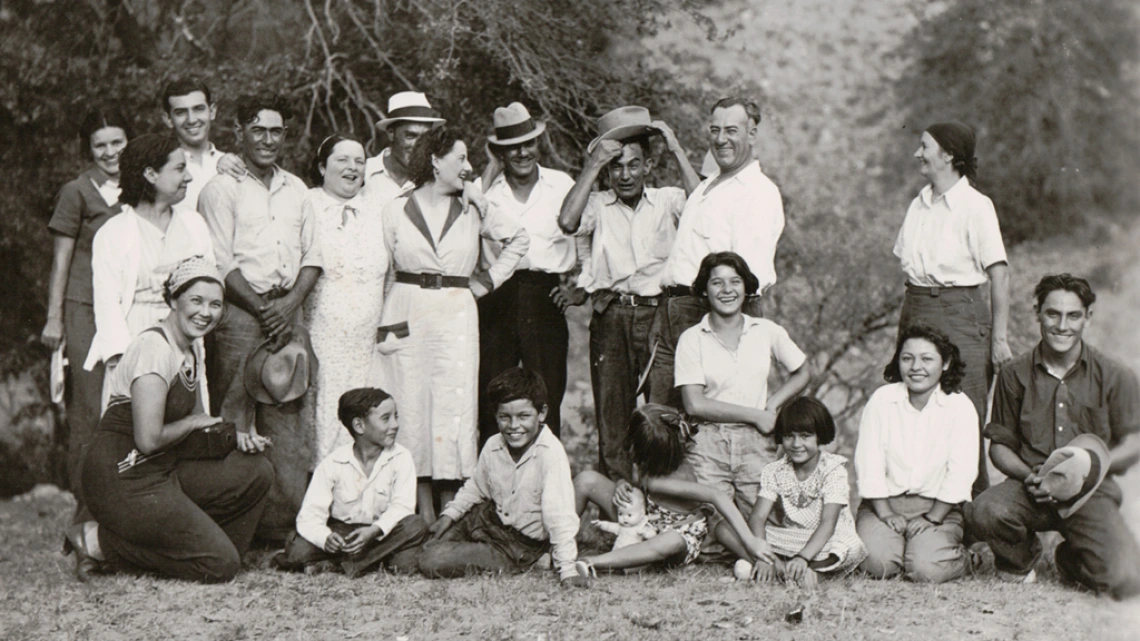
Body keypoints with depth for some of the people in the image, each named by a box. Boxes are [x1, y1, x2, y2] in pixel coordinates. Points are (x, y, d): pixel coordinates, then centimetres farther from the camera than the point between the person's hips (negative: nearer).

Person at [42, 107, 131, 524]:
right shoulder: (76, 193, 2)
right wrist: (54, 318, -3)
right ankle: (87, 509, -2)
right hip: (84, 310, -4)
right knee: (88, 411, -6)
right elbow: (61, 262, 2)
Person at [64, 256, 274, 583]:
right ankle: (100, 543, -4)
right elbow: (148, 439, -25)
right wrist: (194, 422, -8)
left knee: (256, 472, -2)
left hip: (163, 471, 9)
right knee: (221, 565, -12)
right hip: (123, 479, -9)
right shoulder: (154, 347, -18)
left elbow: (197, 419, 17)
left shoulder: (192, 346, 12)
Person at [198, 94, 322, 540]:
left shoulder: (296, 189, 18)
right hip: (239, 313, -5)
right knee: (235, 421, -7)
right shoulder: (221, 188, 0)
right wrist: (263, 308, -9)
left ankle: (287, 521, 6)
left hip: (288, 311, 5)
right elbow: (221, 263, -6)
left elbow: (312, 255, 15)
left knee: (287, 417, 3)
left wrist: (291, 303, -1)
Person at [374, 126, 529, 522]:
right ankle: (424, 510, 6)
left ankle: (451, 511, 0)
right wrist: (388, 323, 3)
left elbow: (518, 238, 21)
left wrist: (489, 280, 13)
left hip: (456, 315, 1)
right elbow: (384, 267, 10)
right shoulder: (396, 211, 5)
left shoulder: (474, 211, 9)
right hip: (407, 315, 0)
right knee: (412, 406, -1)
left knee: (453, 407, -4)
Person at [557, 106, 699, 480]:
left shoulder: (667, 201, 10)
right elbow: (567, 222, -11)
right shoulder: (598, 205, 9)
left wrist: (677, 150, -6)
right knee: (612, 408, 2)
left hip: (659, 313, 0)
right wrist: (594, 164, -6)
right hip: (611, 316, 1)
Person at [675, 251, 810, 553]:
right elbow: (695, 405, -6)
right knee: (719, 519, -21)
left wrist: (771, 406, 4)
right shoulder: (691, 340, 2)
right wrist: (755, 415, -7)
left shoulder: (767, 332, 9)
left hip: (757, 443, 1)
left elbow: (802, 372, 23)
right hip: (708, 443, -1)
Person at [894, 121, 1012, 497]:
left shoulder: (975, 206, -7)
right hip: (916, 311, 6)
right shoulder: (919, 205, 12)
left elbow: (999, 275, -10)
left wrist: (999, 337, -13)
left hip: (961, 313, -6)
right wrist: (905, 322, 9)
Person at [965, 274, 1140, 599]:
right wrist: (1029, 475, -12)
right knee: (983, 512, -34)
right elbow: (1000, 445, 10)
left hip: (1090, 492, 0)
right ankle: (1020, 561, 4)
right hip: (1030, 488, 1)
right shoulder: (1015, 374, 4)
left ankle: (1072, 560, 16)